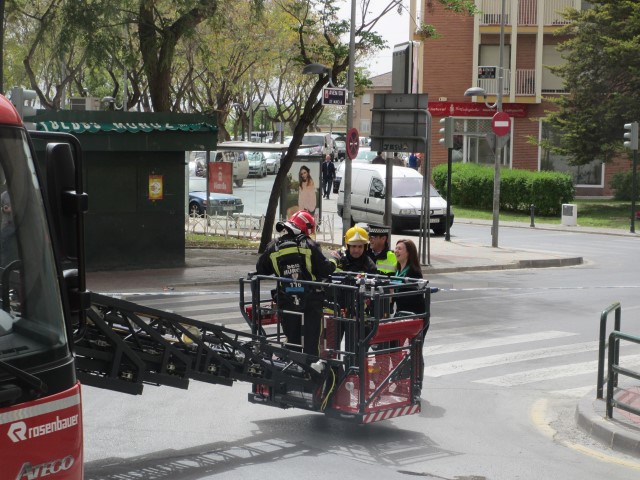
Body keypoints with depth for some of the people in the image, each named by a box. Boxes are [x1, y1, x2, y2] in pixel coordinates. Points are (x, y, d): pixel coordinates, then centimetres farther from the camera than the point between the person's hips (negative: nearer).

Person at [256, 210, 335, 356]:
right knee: (311, 343, 4)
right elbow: (325, 269, -9)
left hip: (287, 304, 3)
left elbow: (261, 269, 11)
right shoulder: (309, 245, -9)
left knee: (293, 341, 13)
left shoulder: (273, 247, 2)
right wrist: (333, 262, 11)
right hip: (311, 303, -3)